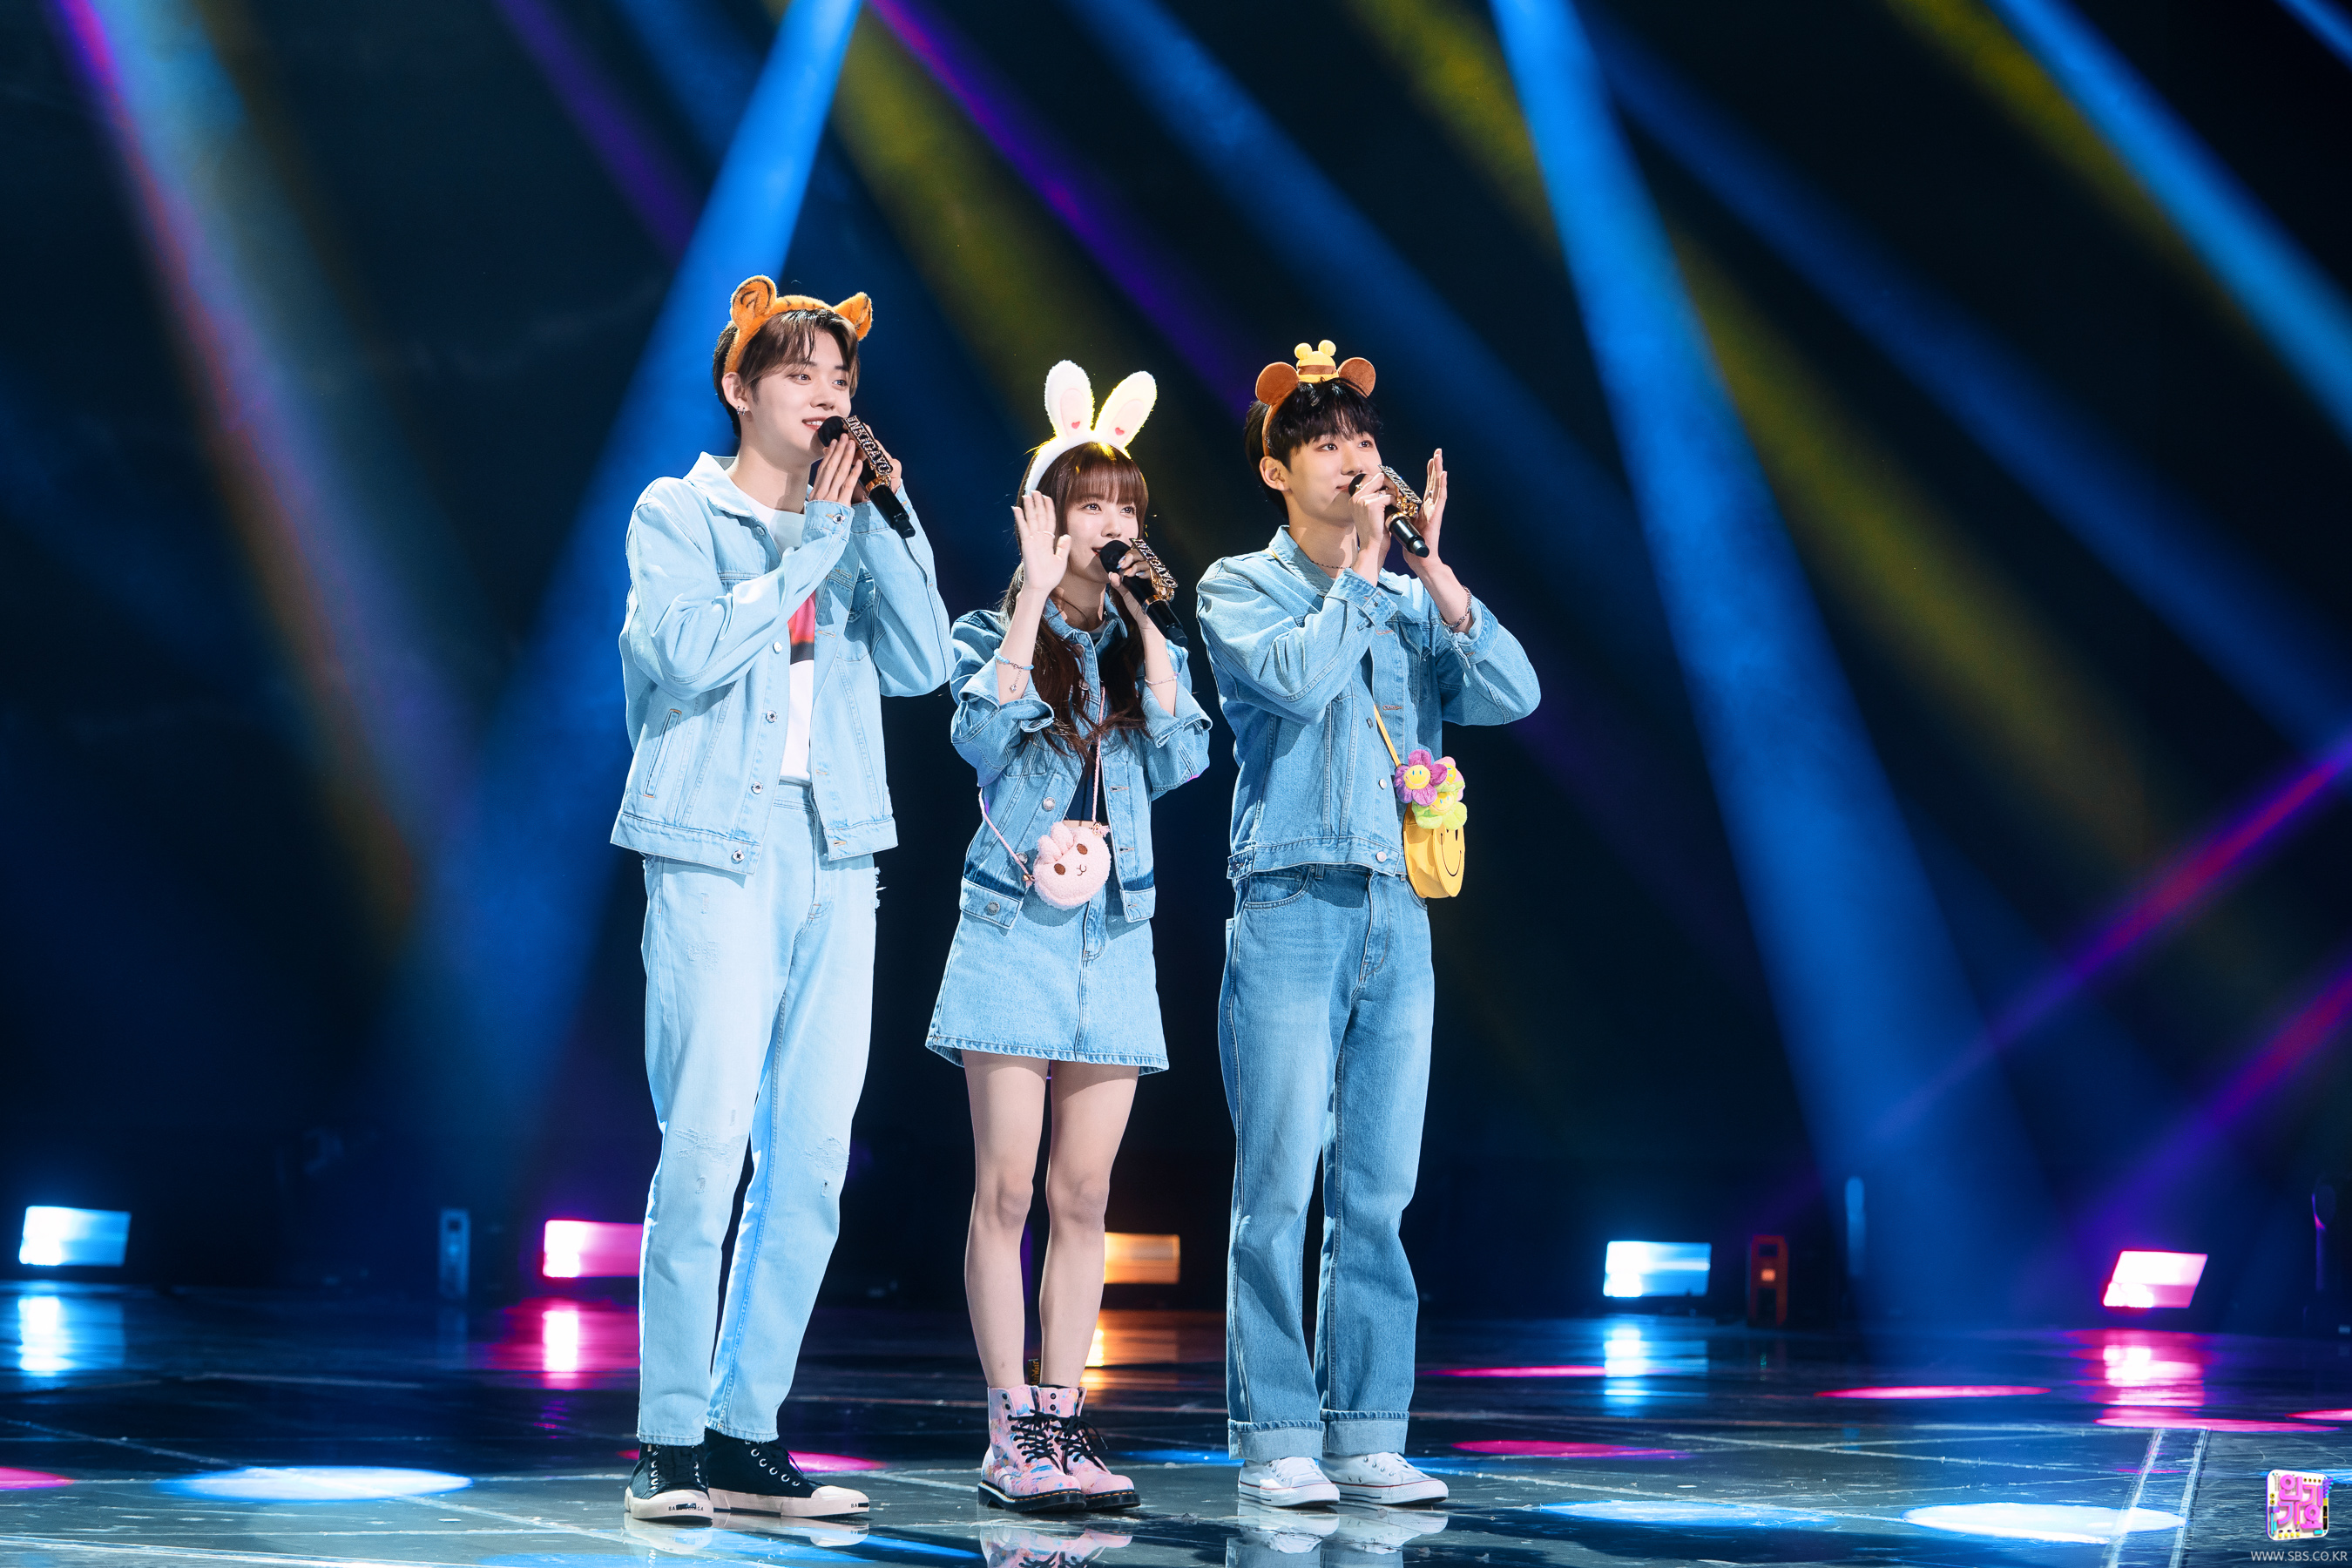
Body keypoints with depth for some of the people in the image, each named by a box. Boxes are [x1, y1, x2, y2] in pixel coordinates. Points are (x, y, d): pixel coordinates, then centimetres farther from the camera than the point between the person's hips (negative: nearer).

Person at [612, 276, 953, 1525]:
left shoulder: (860, 530, 19)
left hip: (835, 857, 5)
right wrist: (812, 546, -7)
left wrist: (874, 523, -2)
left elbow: (922, 664, 4)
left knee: (811, 1162, 2)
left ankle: (747, 1437, 8)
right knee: (706, 1148, -13)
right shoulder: (678, 515, 5)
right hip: (717, 848, -5)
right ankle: (669, 1443, -8)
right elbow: (695, 652, -12)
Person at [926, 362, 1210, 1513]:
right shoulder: (991, 634, 3)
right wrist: (1036, 597, -16)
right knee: (1006, 1190, -5)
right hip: (1014, 932, -4)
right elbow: (982, 736, -17)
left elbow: (1181, 760, -3)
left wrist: (1146, 616, -5)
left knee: (1084, 1196, 4)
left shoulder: (1145, 644, 14)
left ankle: (1061, 1424, 8)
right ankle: (1011, 1432, -3)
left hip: (1116, 939, 4)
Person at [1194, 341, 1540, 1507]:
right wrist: (1360, 565, -3)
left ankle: (1366, 1434, 7)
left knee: (1377, 1192, 4)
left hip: (1399, 915, 4)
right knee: (1278, 1188, -7)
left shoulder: (1409, 605, 17)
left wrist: (1432, 569, -3)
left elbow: (1512, 693, 2)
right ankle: (1276, 1438, -3)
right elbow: (1298, 673, -14)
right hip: (1290, 905, -4)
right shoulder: (1239, 588, 6)